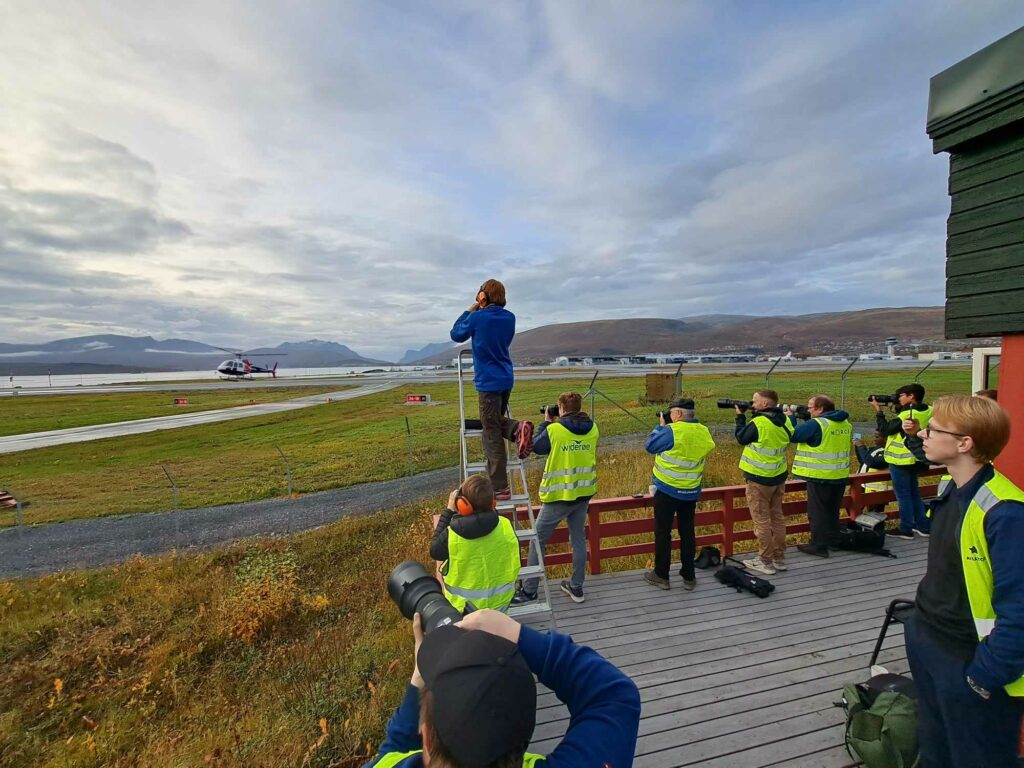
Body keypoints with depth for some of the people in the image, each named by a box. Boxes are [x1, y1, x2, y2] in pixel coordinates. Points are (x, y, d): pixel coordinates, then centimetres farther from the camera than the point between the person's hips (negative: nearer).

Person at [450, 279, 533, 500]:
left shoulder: (477, 317, -10)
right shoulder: (509, 318, 6)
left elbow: (456, 335, 5)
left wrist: (469, 310, 11)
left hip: (488, 382, -6)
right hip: (506, 379, 6)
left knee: (492, 436, 0)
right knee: (496, 421, 25)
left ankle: (500, 488, 5)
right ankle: (517, 428, -8)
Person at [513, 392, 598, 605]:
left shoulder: (554, 430, -17)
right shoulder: (592, 429, -2)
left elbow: (537, 448, 0)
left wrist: (546, 423, 10)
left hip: (559, 495, -5)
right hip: (584, 492, 6)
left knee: (537, 541, 7)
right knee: (579, 539, 18)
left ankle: (529, 590, 15)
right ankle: (576, 587, 29)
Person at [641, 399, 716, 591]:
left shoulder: (672, 431, -20)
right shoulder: (704, 432, -1)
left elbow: (649, 446, -9)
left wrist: (661, 426, 3)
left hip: (667, 490, -5)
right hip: (691, 491, 6)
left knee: (663, 532, 7)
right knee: (687, 532, 15)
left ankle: (661, 576, 18)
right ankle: (689, 576, 25)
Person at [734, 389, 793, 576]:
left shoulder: (758, 423, -21)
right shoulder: (784, 421, 1)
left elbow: (741, 438, -7)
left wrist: (740, 416, 3)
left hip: (759, 478, -7)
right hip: (779, 476, 7)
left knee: (761, 520, 2)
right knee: (777, 516, 17)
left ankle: (765, 562, 10)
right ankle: (779, 558, 26)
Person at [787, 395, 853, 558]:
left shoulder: (816, 424, -20)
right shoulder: (845, 423, 7)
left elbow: (793, 435, -16)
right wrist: (808, 420, 8)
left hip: (820, 476, -8)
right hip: (840, 476, 8)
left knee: (817, 512, 2)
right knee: (833, 510, 20)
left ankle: (818, 546, 8)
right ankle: (832, 541, 31)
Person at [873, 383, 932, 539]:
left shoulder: (907, 415, -23)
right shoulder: (927, 411, 1)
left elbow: (885, 429, -15)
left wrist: (878, 410, -9)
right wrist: (897, 407, 5)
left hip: (900, 460, -8)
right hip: (914, 458, 8)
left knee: (903, 495, 2)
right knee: (914, 492, 20)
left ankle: (906, 529, 11)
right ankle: (923, 526, 27)